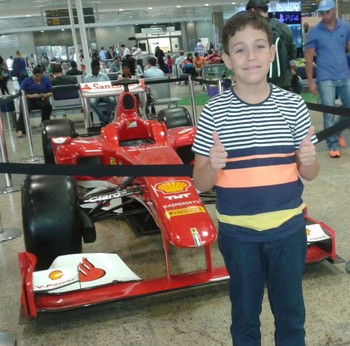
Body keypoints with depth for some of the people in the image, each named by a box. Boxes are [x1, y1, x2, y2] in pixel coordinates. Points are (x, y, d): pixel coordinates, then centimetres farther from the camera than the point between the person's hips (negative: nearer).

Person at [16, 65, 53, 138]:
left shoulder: (46, 79, 10)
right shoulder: (26, 81, 4)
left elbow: (51, 92, 10)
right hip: (29, 99, -1)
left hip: (41, 100, 2)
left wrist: (45, 95, -13)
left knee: (48, 106, -34)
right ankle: (20, 129, -44)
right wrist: (31, 96, -21)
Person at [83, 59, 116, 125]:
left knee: (112, 99, -31)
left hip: (104, 94, 2)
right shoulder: (87, 77, 5)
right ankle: (106, 119, -33)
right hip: (93, 95, -2)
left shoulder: (104, 75, 10)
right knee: (92, 102, -37)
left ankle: (107, 116, -17)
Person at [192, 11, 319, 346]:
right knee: (244, 313, 17)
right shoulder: (214, 111, -9)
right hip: (237, 231, -1)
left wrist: (308, 160, -19)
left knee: (291, 311, 17)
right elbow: (200, 183, -5)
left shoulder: (292, 105, -6)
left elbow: (309, 174, 3)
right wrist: (212, 166, -27)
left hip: (287, 227, 1)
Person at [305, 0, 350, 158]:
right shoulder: (314, 31, -4)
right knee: (329, 113, 0)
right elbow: (309, 57, -2)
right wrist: (310, 81, -6)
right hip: (325, 78, -3)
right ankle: (333, 146, 10)